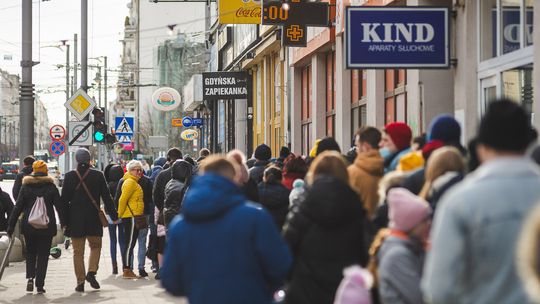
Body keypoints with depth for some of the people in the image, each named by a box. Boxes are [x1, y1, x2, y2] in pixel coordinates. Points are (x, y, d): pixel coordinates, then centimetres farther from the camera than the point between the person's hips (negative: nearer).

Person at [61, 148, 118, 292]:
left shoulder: (69, 176, -3)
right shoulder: (98, 175, -4)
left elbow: (64, 200, -2)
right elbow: (106, 197, -1)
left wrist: (64, 221, 4)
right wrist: (113, 216, 6)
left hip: (75, 221, 0)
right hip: (93, 220, 0)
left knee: (78, 252, 6)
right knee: (95, 246, 17)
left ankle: (80, 282, 5)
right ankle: (91, 272, -3)